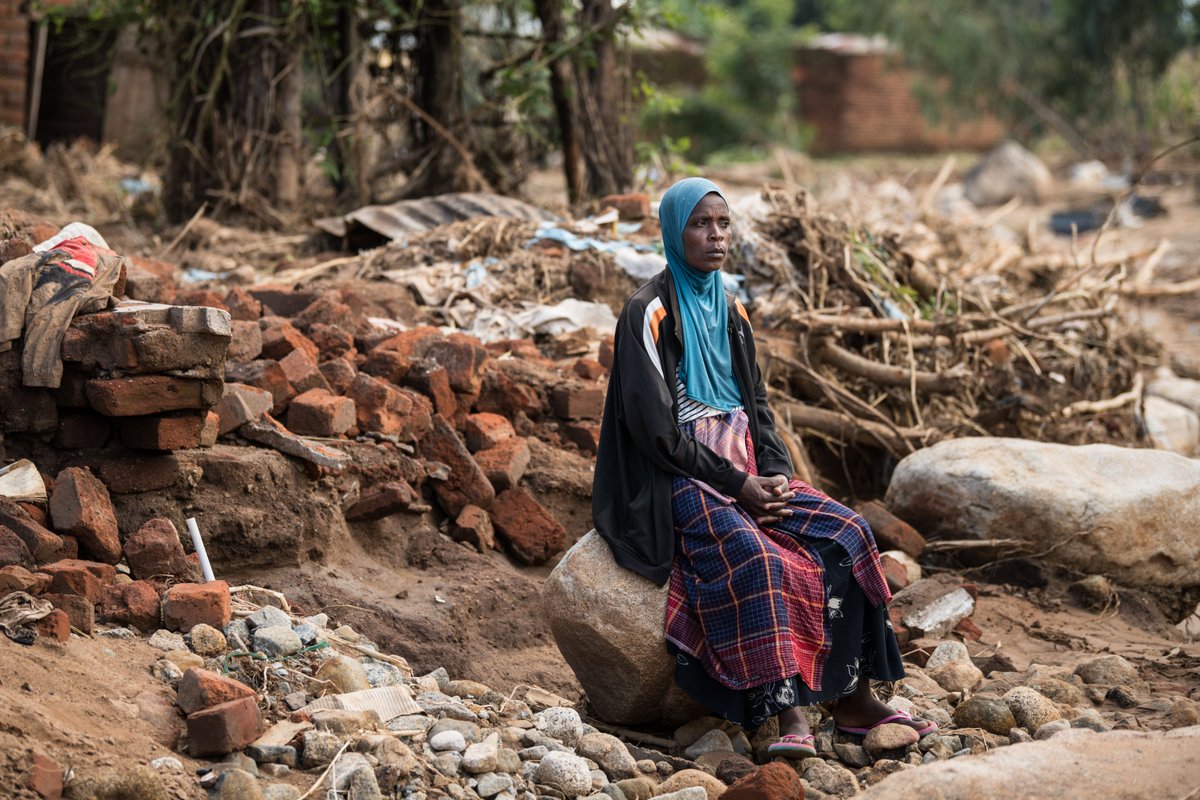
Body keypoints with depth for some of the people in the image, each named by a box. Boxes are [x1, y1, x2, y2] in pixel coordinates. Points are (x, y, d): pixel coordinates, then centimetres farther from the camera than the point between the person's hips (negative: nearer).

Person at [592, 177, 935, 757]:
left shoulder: (728, 309, 14)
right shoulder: (650, 312, -10)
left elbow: (756, 402, 16)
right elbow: (655, 426, -15)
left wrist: (777, 474, -3)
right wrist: (737, 484, -16)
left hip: (749, 472, 8)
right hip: (679, 479, -7)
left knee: (847, 535, -10)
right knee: (755, 559, -34)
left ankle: (854, 700, -7)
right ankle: (787, 712, -33)